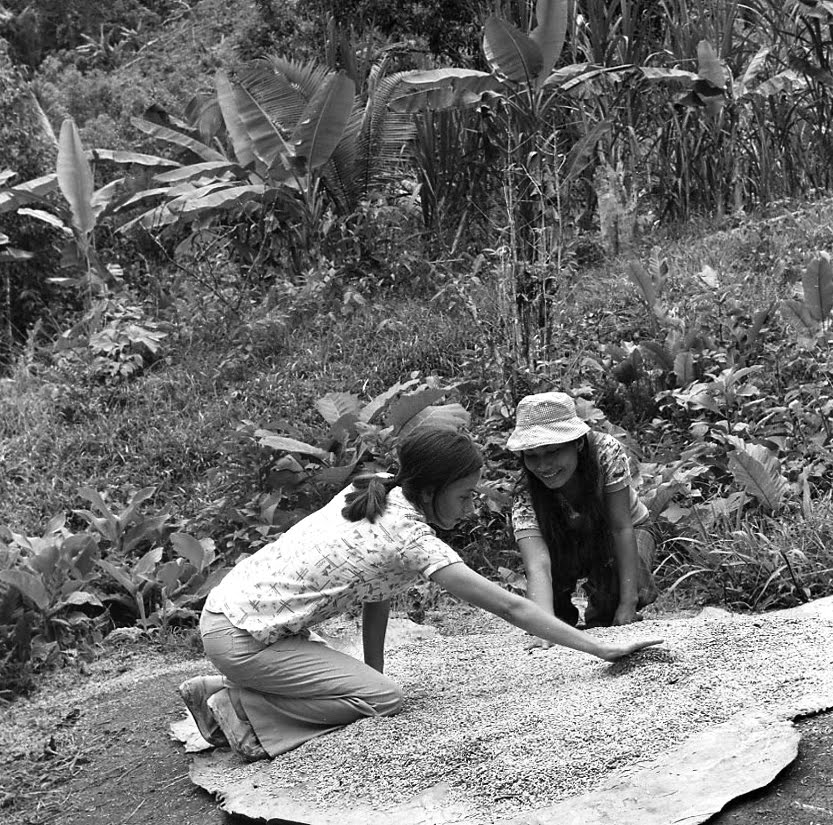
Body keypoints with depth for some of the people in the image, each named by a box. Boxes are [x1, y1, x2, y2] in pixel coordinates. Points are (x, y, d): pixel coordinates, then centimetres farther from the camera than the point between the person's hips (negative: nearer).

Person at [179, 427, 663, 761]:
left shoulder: (378, 497, 4)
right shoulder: (413, 542, -21)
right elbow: (511, 607, -19)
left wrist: (372, 669, 8)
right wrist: (604, 650, -14)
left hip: (228, 607, 9)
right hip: (241, 639, -9)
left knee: (371, 684, 15)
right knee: (384, 698, -10)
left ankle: (220, 691, 17)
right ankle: (238, 711, -5)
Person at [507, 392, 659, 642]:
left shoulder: (607, 452, -34)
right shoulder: (527, 495, -32)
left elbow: (622, 528, -30)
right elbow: (537, 566, -46)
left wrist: (628, 604, -35)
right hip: (567, 545, 1)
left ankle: (602, 621, 3)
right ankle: (563, 619, 1)